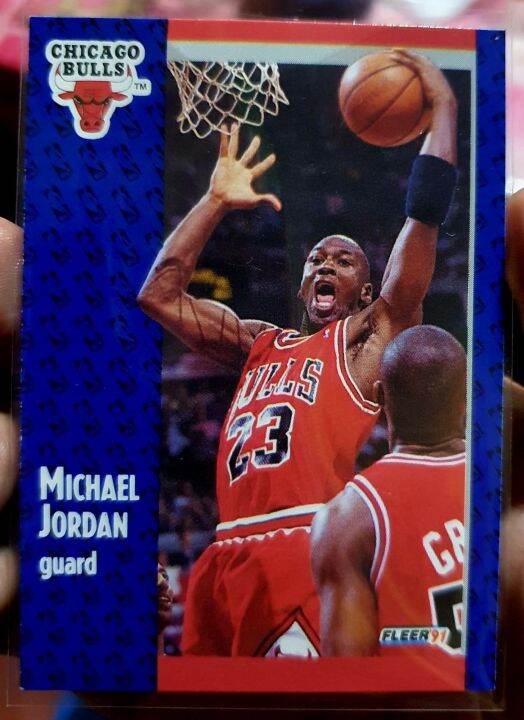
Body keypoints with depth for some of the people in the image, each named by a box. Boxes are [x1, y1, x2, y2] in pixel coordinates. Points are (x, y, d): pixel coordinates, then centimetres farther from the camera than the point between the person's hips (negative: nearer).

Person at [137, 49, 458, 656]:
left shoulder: (371, 332, 8)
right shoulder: (259, 343, 21)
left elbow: (425, 211, -2)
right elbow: (157, 295, 18)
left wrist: (443, 105, 6)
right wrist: (216, 201, 18)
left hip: (311, 549, -5)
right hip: (227, 554, 6)